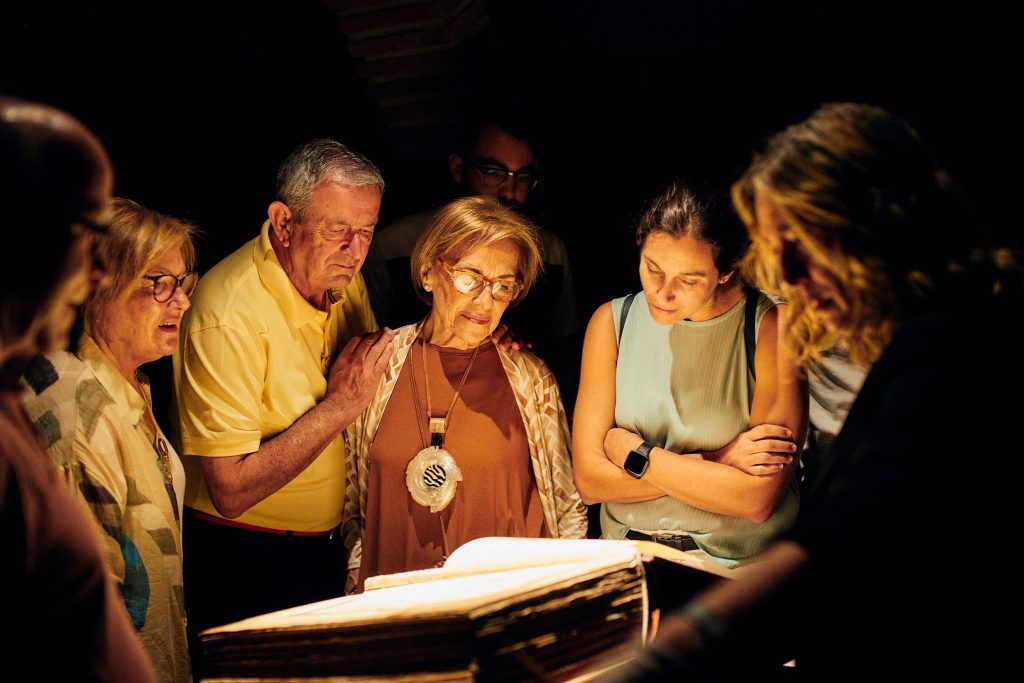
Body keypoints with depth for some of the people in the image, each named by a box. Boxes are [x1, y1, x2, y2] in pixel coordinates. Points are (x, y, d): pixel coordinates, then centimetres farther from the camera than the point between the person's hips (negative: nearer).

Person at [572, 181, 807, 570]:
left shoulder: (772, 328, -10)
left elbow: (758, 499, -16)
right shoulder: (612, 322, 2)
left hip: (744, 567, -2)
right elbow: (589, 479, -3)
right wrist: (716, 465, -12)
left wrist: (635, 454, -9)